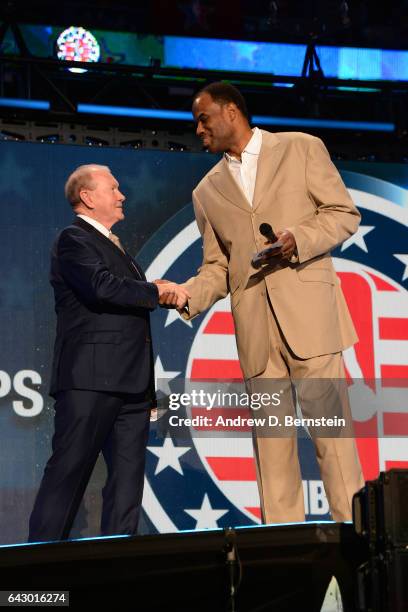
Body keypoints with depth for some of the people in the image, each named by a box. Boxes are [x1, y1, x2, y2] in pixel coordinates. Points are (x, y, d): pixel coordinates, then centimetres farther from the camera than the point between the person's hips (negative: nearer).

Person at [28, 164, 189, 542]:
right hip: (90, 381, -9)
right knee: (69, 473, -9)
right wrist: (159, 292, -10)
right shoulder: (74, 240, -4)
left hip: (129, 384, 9)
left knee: (128, 477, 5)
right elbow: (102, 287, -20)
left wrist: (166, 294, 6)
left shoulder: (113, 246, 26)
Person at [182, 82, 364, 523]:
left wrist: (298, 239, -12)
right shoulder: (207, 192, 20)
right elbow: (217, 268, 17)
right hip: (254, 327, 3)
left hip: (308, 311, -3)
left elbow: (344, 214, 5)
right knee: (271, 441, 0)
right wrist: (185, 297, -3)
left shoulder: (302, 149, 9)